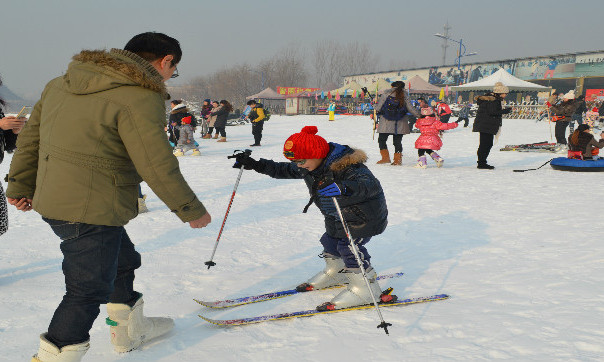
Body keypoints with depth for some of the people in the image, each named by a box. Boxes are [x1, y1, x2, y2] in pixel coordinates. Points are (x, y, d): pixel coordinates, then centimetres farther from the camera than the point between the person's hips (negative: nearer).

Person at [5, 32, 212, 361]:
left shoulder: (62, 83, 9)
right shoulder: (140, 99, -18)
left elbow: (31, 136, 14)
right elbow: (158, 167, -18)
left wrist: (21, 186, 22)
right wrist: (191, 210, -6)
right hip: (92, 212, -10)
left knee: (123, 261, 25)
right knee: (88, 290, 4)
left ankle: (130, 331, 43)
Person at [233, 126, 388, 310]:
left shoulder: (346, 166, -33)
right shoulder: (307, 167, -5)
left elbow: (371, 184, -46)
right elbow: (285, 170, 12)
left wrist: (344, 189, -66)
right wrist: (255, 165, 5)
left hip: (364, 216, -9)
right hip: (336, 216, 9)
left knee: (349, 246, -16)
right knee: (330, 240, 17)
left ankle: (366, 288, -3)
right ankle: (335, 272, 44)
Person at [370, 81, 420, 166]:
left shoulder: (387, 93, 1)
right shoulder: (404, 96, 6)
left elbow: (379, 106, 0)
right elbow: (410, 109, 9)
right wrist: (420, 116, 21)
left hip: (386, 123, -2)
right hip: (399, 124, 3)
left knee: (382, 140, 9)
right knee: (397, 141, 9)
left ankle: (385, 157, 1)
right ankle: (398, 160, 8)